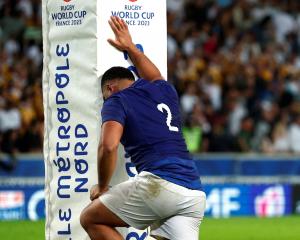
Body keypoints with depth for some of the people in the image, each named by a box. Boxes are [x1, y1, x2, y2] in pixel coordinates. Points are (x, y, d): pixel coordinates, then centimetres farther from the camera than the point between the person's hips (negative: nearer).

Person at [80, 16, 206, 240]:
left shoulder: (116, 100, 8)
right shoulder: (165, 91, 26)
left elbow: (108, 146, -8)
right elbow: (155, 77, 53)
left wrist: (102, 187, 6)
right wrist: (130, 47, 64)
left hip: (159, 183, -6)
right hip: (196, 193, 6)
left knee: (90, 219, 10)